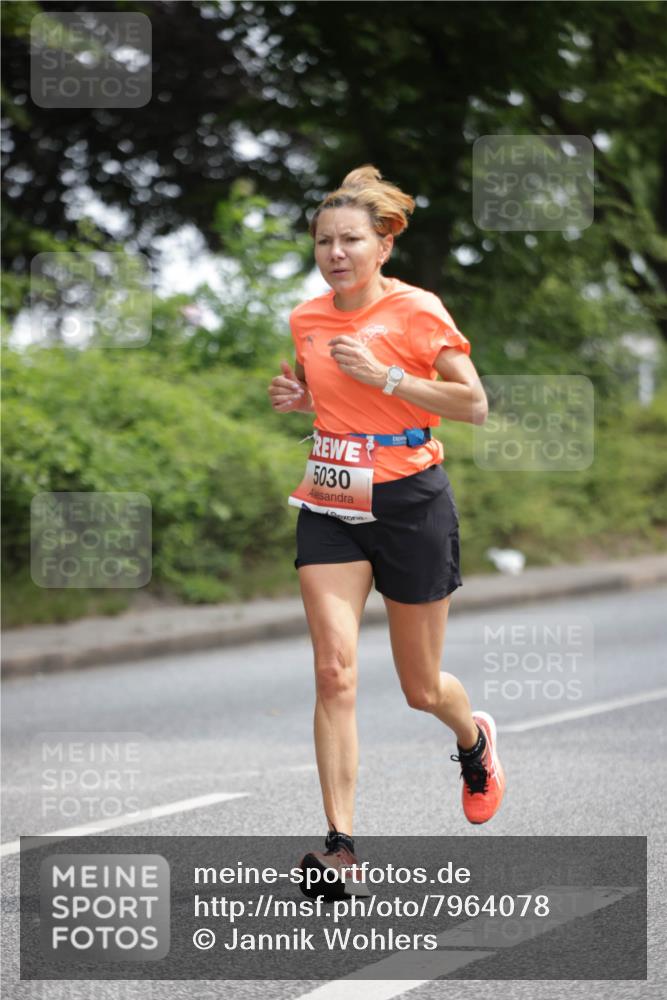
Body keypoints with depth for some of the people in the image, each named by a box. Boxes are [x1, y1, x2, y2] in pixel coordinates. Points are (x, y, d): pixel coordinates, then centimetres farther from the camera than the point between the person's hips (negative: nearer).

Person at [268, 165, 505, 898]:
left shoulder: (417, 311, -10)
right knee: (334, 672, -13)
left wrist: (384, 376, -21)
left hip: (409, 503, -4)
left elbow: (474, 406, -14)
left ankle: (475, 741, 46)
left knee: (421, 688, 9)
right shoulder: (307, 320, 6)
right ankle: (341, 846, -14)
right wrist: (299, 397, 2)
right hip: (329, 508, 4)